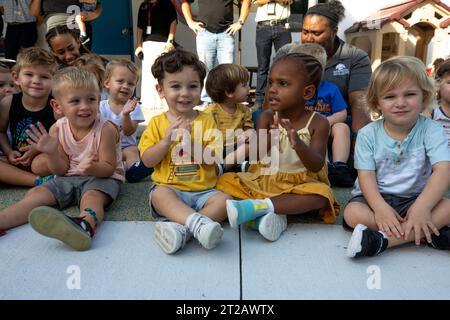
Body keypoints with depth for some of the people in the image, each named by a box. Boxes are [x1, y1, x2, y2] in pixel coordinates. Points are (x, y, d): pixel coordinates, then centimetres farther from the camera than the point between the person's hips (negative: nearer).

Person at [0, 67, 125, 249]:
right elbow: (62, 170, 1)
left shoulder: (106, 129, -17)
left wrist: (93, 168, -39)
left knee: (92, 197, -37)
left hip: (102, 177, -6)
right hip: (70, 179, 7)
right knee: (36, 194, -10)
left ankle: (85, 224, -69)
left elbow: (108, 167, -15)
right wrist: (52, 153, -21)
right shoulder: (57, 130, -4)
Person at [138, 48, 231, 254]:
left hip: (203, 190, 1)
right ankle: (199, 223, -45)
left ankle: (183, 230, -36)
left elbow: (213, 159, -4)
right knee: (159, 194, -32)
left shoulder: (206, 121, 4)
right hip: (169, 188, -1)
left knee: (224, 200, -26)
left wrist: (192, 142, -19)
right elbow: (147, 160, -1)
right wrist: (166, 140, -15)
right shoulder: (157, 123, 6)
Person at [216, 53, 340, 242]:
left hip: (298, 186, -1)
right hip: (263, 181, 2)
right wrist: (267, 141, -37)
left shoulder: (318, 123, -10)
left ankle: (258, 206, -33)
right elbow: (253, 154, -14)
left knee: (323, 193, -31)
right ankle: (264, 215, -30)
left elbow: (316, 166, -17)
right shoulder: (267, 117, -6)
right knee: (225, 181, -14)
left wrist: (298, 143, -37)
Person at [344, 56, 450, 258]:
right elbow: (366, 176, -11)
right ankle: (428, 232, -23)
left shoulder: (430, 130, -8)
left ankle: (382, 240, -31)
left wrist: (422, 206, -35)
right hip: (376, 197, 1)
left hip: (415, 198, 0)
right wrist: (380, 207, -29)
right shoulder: (367, 134, -5)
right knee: (352, 213, -29)